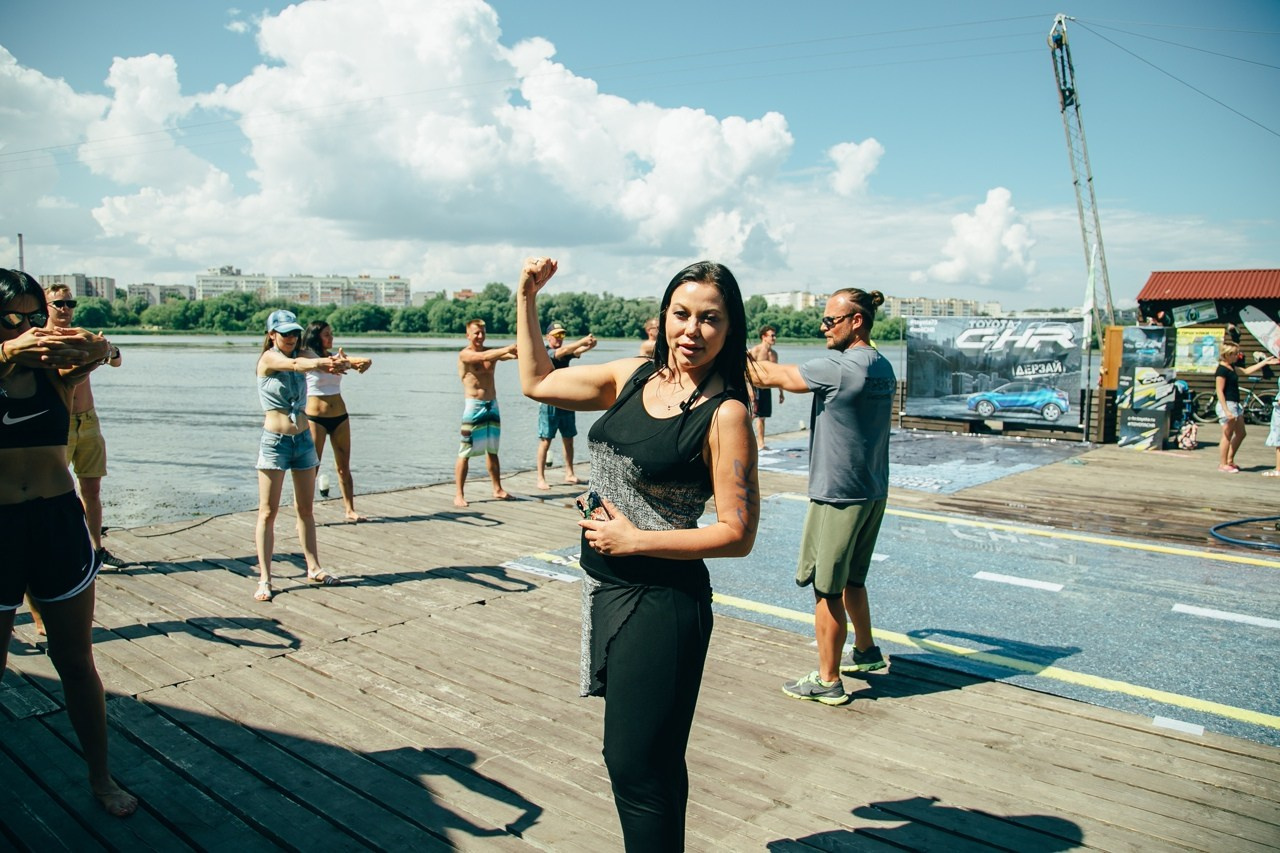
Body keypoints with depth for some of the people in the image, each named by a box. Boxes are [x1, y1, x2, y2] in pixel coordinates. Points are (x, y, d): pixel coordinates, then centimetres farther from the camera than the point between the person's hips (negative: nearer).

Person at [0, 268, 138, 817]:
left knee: (76, 661, 12)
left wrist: (95, 350, -41)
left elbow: (97, 355, -18)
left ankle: (100, 776, 25)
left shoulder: (55, 371, 3)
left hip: (59, 523, 2)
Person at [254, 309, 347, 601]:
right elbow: (294, 364, -29)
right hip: (275, 442, -5)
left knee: (306, 509, 13)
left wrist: (336, 363, -39)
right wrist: (325, 362, -48)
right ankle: (264, 579, 2)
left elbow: (317, 364, -14)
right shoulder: (268, 358, -8)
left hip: (303, 439, 5)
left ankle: (313, 568, 23)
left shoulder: (302, 355, 7)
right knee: (268, 512, -2)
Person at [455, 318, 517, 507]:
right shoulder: (465, 354, -7)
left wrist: (515, 351, -32)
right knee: (465, 453, -4)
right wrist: (508, 348, -36)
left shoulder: (491, 351, 9)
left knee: (492, 450, 15)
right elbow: (482, 357, -27)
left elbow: (509, 355, -9)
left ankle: (498, 489, 23)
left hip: (492, 405, 6)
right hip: (473, 406, -6)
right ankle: (458, 495, -1)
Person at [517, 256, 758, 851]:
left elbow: (737, 534, -16)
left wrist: (636, 540, -15)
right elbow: (536, 382, 15)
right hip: (606, 589, 7)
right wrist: (527, 297, 11)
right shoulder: (634, 377, 4)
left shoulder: (725, 413, -15)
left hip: (661, 602, -7)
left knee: (635, 764, 4)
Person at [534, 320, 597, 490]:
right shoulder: (545, 352, -8)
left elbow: (576, 352, -10)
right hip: (549, 403, -6)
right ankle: (541, 478, 2)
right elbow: (561, 352, -27)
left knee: (568, 440, 11)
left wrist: (588, 345, -31)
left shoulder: (566, 351, 10)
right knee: (545, 441, -3)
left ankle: (569, 474, 21)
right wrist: (582, 341, -37)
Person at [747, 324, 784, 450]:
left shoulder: (774, 353, 13)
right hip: (756, 387, -7)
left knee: (762, 416, 10)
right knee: (751, 415, -11)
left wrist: (780, 391, 20)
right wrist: (750, 389, -24)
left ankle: (760, 443, 15)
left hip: (766, 388, 7)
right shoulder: (754, 351, -9)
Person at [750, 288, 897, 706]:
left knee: (827, 589, 2)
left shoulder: (838, 366, -19)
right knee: (851, 580, 25)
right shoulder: (883, 367, 8)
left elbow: (772, 376, -12)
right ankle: (866, 651, 41)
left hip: (838, 495, -9)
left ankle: (828, 681, 13)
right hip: (872, 494, 9)